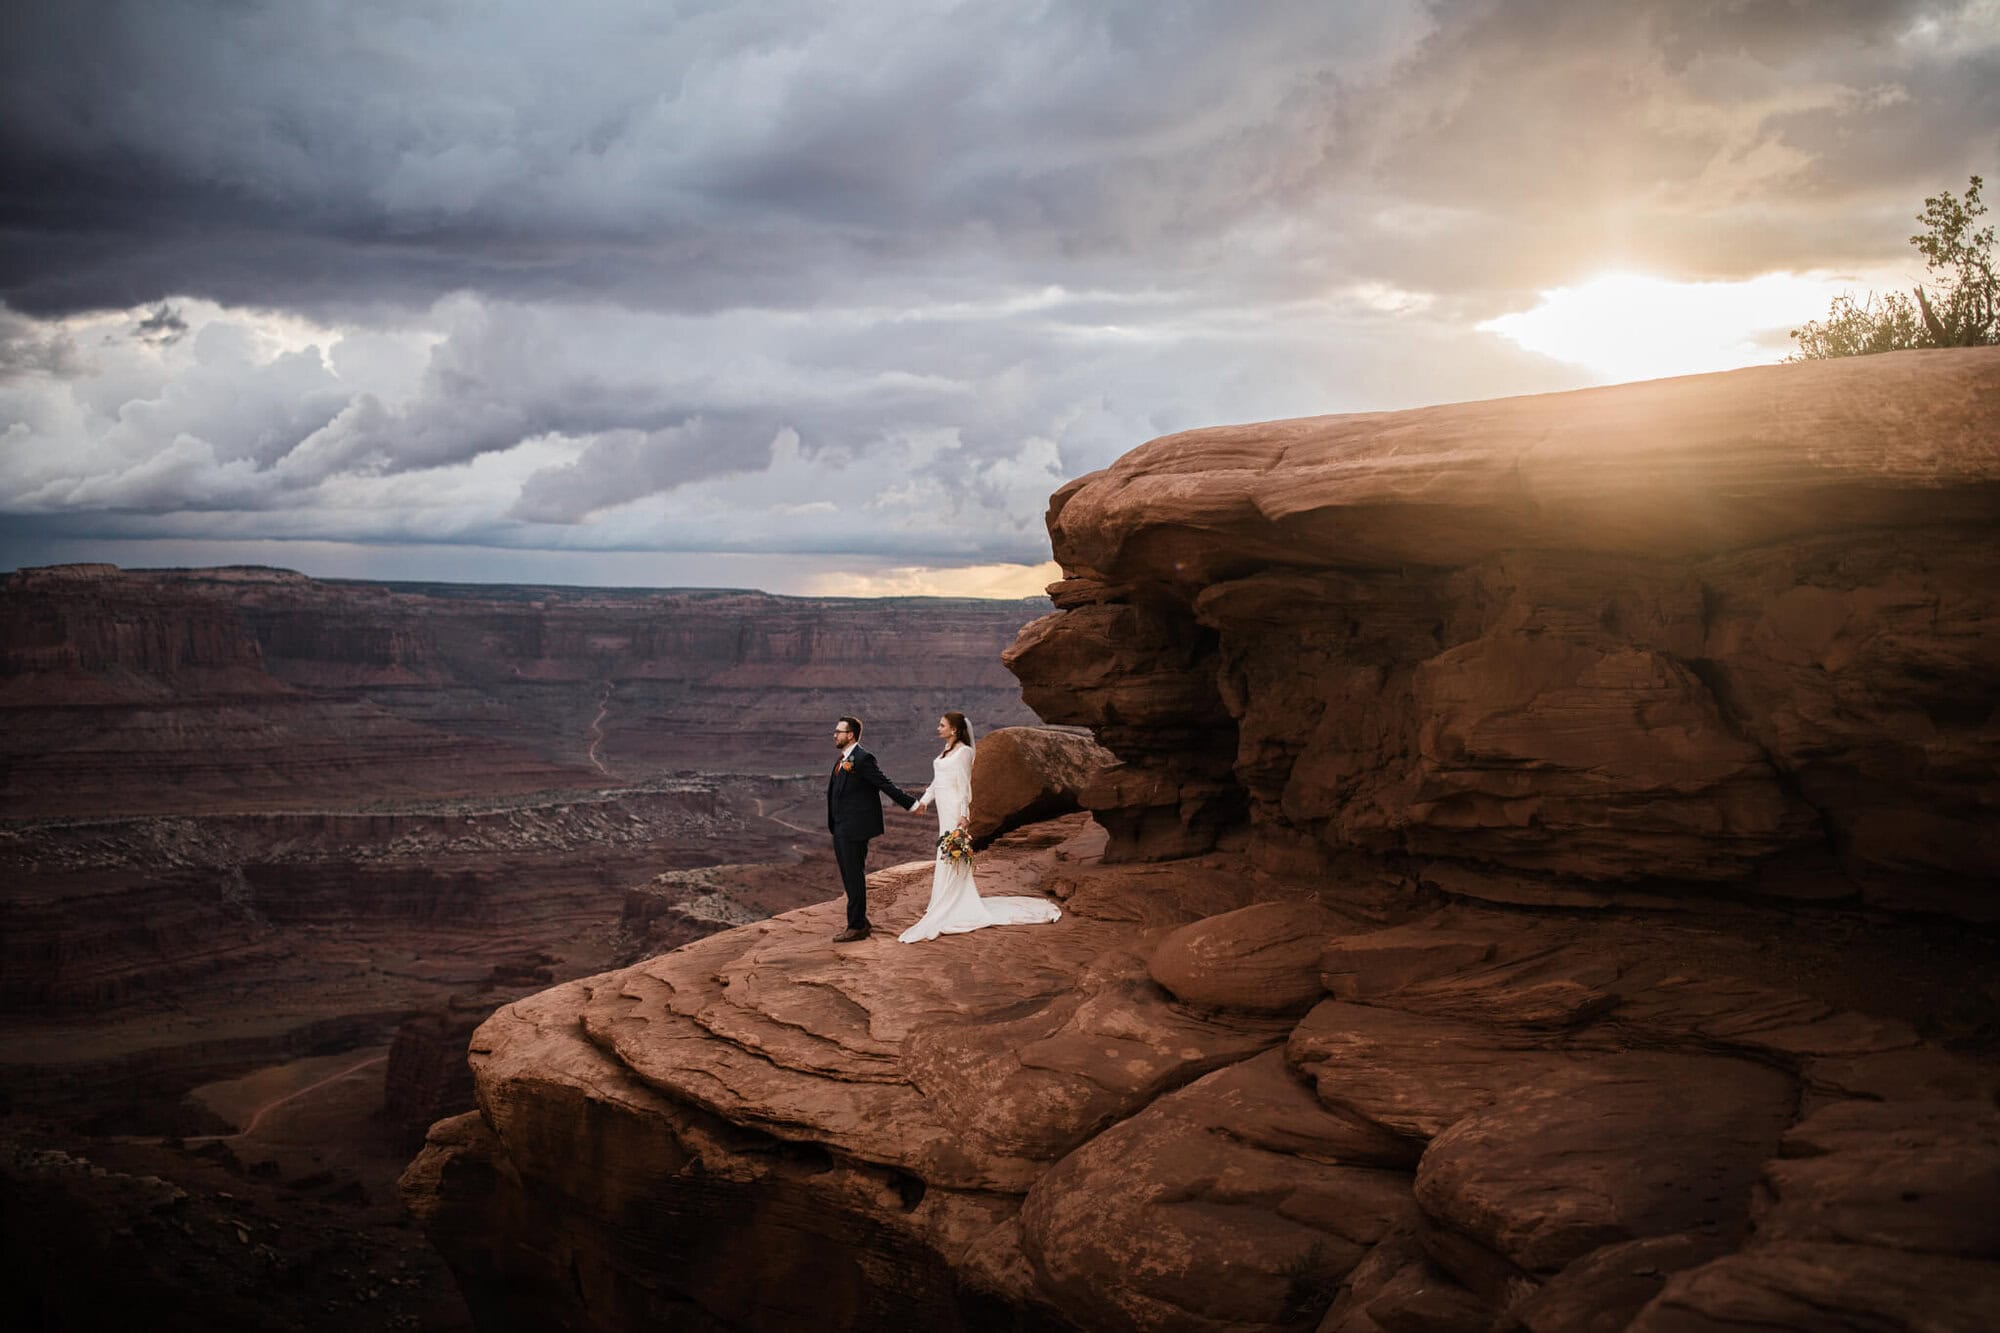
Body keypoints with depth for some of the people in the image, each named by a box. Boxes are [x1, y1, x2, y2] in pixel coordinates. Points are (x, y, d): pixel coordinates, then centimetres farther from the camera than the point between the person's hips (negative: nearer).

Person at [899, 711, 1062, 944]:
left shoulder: (963, 751, -12)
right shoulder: (947, 750, 14)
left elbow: (965, 785, -16)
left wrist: (964, 815, -20)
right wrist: (923, 801, 14)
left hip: (954, 810, -9)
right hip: (944, 810, 9)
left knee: (950, 859, -5)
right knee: (947, 859, 14)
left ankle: (942, 913, -2)